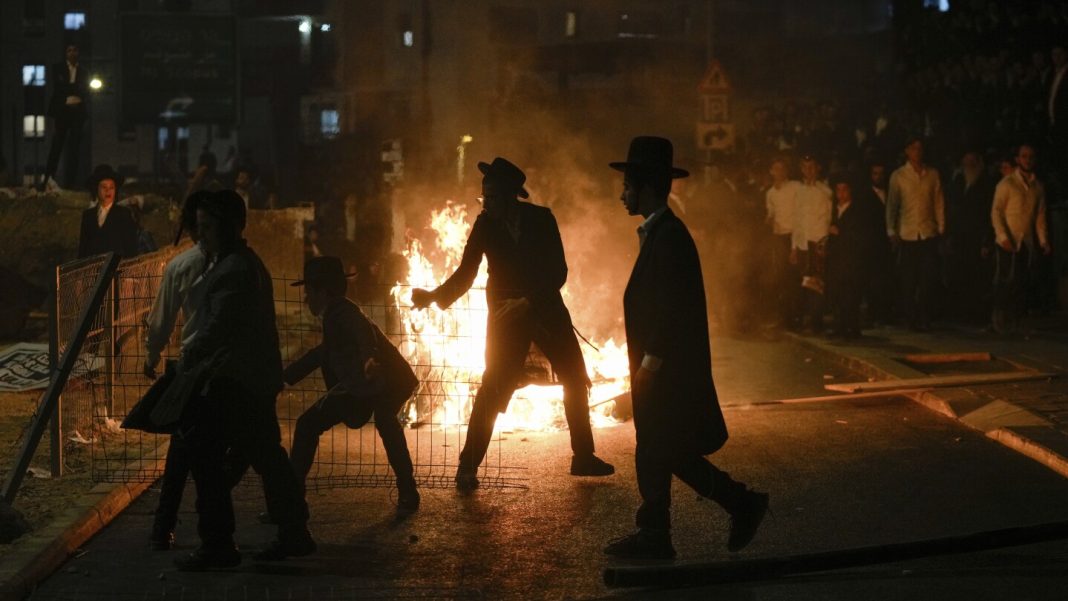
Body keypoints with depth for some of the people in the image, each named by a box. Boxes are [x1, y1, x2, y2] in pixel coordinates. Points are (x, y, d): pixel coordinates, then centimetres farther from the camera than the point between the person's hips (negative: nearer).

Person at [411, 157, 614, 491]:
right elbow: (466, 273, -3)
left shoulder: (541, 219, -8)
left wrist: (529, 301, -22)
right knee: (492, 389, -11)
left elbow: (558, 272, -10)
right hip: (507, 314, -2)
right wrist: (434, 296, -17)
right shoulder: (485, 225, -7)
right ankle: (468, 466, -5)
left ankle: (584, 458, 22)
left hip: (546, 310, 2)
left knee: (576, 381, 7)